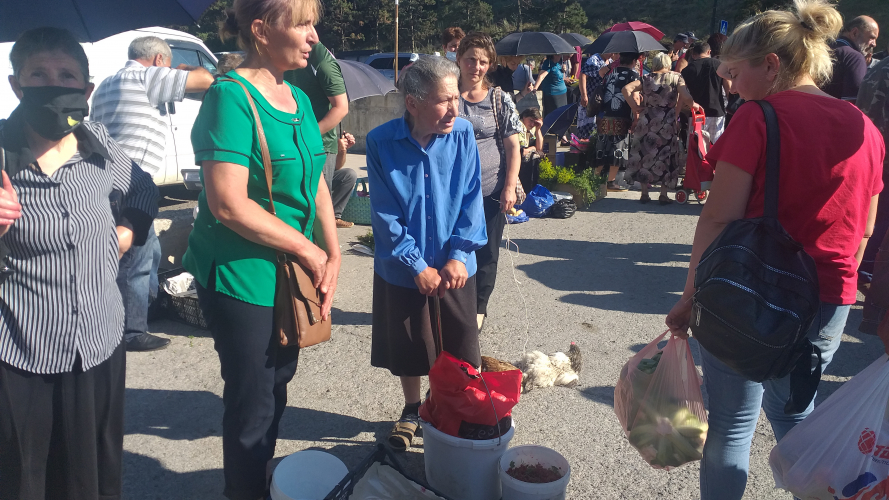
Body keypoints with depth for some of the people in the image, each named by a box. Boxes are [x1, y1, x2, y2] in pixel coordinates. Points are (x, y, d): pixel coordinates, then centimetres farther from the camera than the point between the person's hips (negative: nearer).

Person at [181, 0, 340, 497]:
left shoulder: (299, 99, 6)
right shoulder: (231, 96, -18)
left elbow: (316, 183, 11)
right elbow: (229, 204, -25)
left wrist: (333, 254, -2)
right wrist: (308, 251, -17)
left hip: (291, 276, 8)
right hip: (242, 277, -8)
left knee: (276, 387, 21)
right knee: (252, 403, 6)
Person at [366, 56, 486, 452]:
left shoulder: (462, 133, -10)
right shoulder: (381, 142, -15)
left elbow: (471, 200, -6)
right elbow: (385, 214, -13)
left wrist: (458, 256, -13)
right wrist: (418, 267, -14)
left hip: (454, 267, 1)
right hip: (402, 269, -1)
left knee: (461, 349, 11)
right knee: (406, 348, 15)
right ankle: (412, 411, 40)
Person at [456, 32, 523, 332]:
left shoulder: (500, 100, 2)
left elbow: (513, 147, 2)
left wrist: (510, 187, -7)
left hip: (491, 192, 0)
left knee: (486, 253, 8)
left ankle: (478, 307, 26)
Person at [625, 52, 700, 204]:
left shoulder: (646, 78, 8)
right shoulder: (676, 77, 1)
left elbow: (626, 89, -2)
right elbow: (686, 98, -11)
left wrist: (635, 107, 2)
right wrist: (693, 105, 9)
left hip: (647, 121, 2)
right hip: (667, 122, -2)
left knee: (645, 153, 10)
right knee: (665, 156, 8)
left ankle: (644, 193, 13)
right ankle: (663, 195, 9)